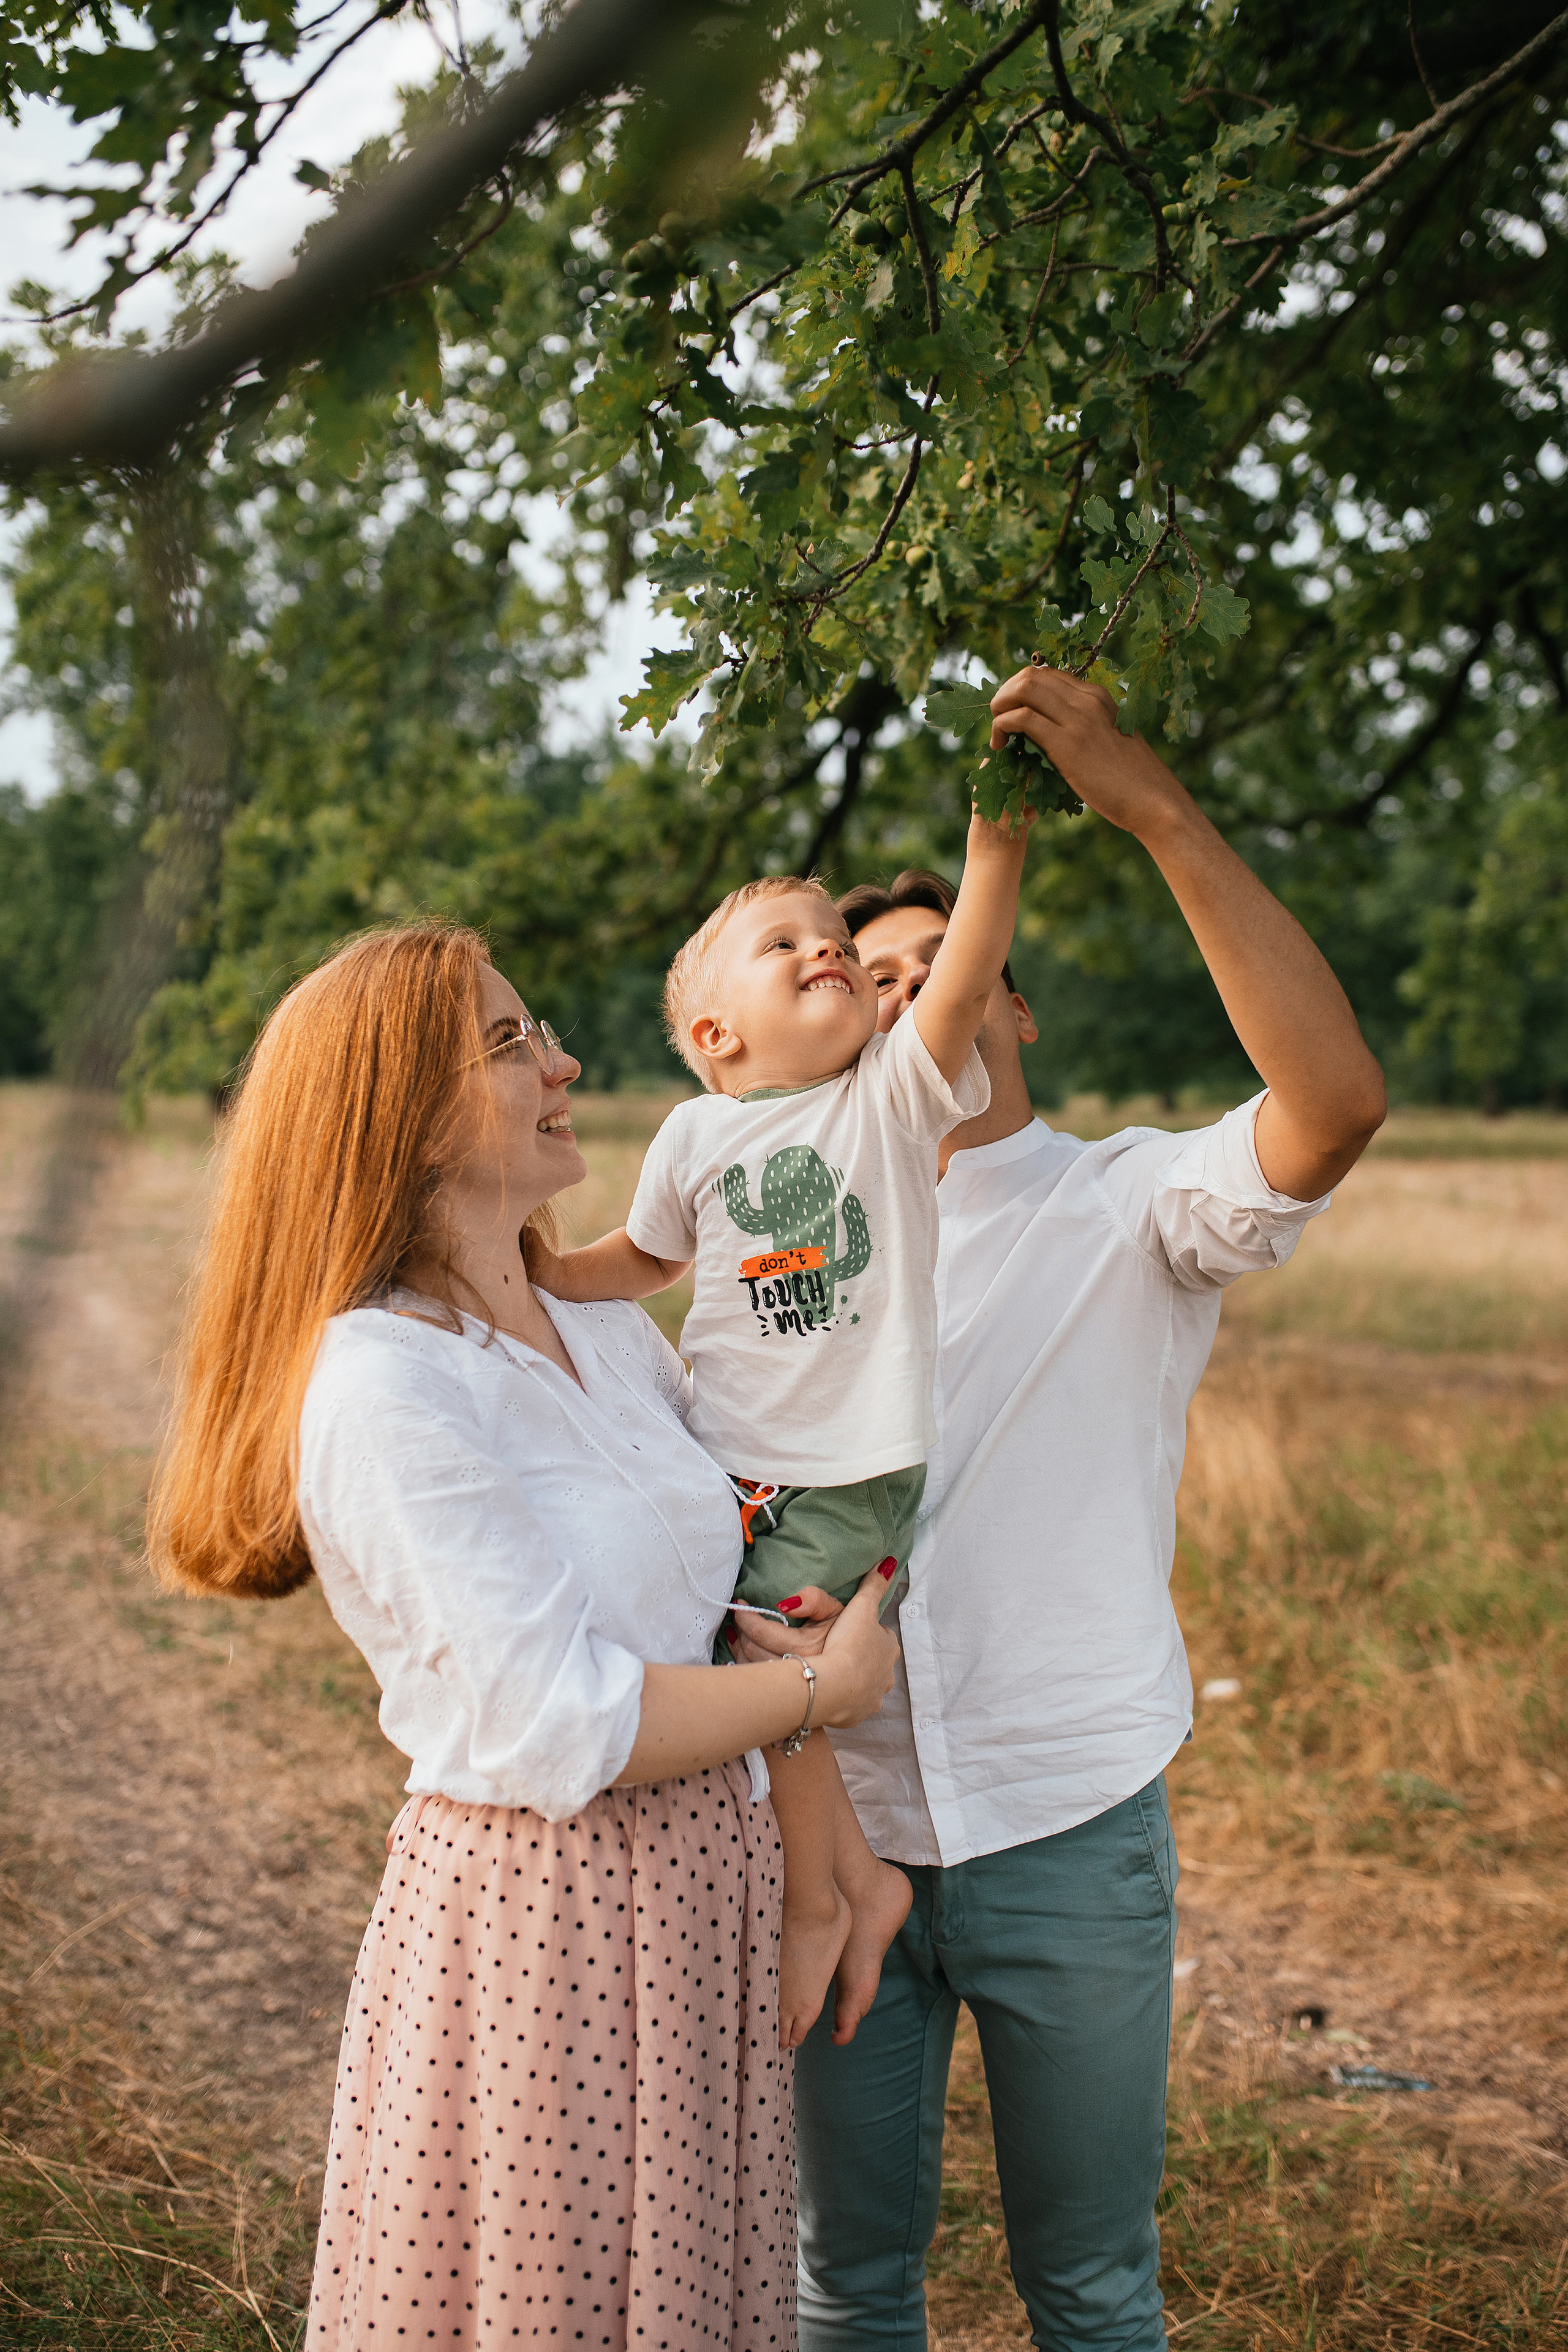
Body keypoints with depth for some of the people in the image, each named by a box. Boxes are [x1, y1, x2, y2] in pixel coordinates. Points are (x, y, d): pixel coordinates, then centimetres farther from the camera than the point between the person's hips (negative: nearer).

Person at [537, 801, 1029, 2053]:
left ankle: (816, 1900, 8)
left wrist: (1000, 830, -31)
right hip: (730, 1463, 4)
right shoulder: (696, 1135, 7)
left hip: (854, 1468, -4)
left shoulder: (894, 1093, -2)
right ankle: (859, 1875, 19)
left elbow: (967, 974, -19)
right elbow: (648, 1257, 25)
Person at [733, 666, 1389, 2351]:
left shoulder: (1132, 1208, -6)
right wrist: (755, 1603, -20)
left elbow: (1337, 1100, -26)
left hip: (1067, 1834, -3)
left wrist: (1152, 808, -27)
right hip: (837, 1831, 3)